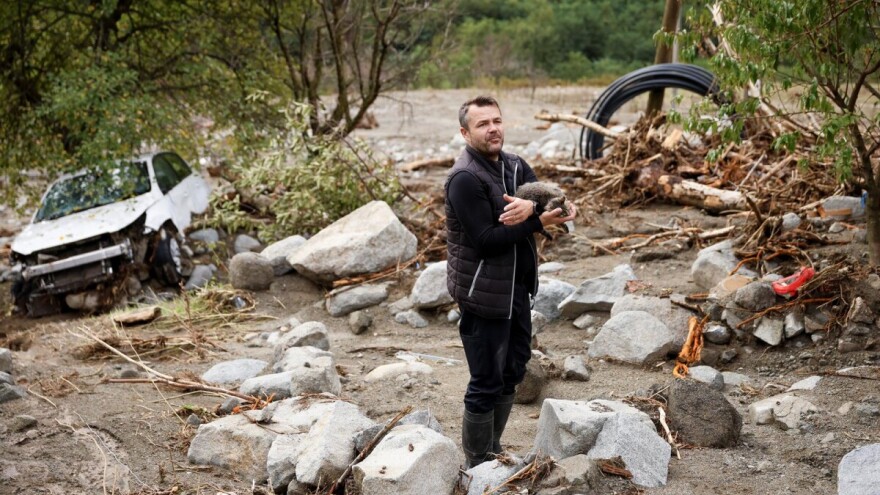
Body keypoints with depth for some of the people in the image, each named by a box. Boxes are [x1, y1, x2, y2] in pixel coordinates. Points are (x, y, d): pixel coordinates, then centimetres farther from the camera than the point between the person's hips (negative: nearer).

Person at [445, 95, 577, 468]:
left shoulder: (515, 166, 6)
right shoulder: (465, 179, -18)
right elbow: (487, 240, -24)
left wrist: (529, 206, -30)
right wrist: (539, 222, -23)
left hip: (517, 287, 9)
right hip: (484, 293, -8)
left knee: (512, 372, 19)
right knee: (487, 382, 0)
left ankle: (494, 450, 35)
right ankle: (478, 465, 14)